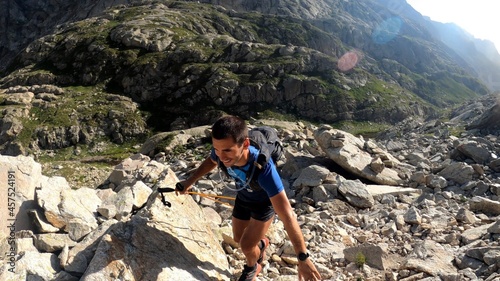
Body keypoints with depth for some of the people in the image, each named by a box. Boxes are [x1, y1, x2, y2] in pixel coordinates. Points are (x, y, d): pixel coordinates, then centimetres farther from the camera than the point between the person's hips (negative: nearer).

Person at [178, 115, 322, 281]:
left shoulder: (263, 168, -48)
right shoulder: (222, 151, -33)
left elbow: (288, 216, -45)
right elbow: (210, 162, -2)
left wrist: (303, 258, -42)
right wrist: (190, 181, 1)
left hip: (265, 202, -5)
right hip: (243, 197, 5)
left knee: (246, 245, 0)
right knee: (238, 239, 20)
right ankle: (261, 243, 54)